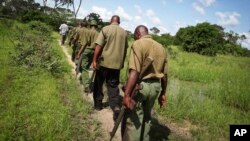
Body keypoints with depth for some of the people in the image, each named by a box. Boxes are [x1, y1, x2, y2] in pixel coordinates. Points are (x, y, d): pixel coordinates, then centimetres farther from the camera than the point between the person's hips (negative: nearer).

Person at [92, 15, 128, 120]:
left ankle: (98, 104, 27)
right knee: (113, 86, 7)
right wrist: (122, 62, 22)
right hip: (117, 63, 3)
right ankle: (116, 106, -10)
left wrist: (94, 60, -6)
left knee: (98, 83, 16)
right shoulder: (124, 32, 7)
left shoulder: (106, 29, -5)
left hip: (104, 61, -2)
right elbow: (125, 49, 12)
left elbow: (98, 46, -11)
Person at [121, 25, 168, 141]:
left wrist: (127, 94, -24)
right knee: (146, 117, 22)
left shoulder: (138, 44, -9)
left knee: (131, 120, 0)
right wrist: (162, 94, 22)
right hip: (155, 86, 8)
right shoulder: (161, 47, 13)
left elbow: (135, 72, -22)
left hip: (141, 85, -7)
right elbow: (164, 74, 14)